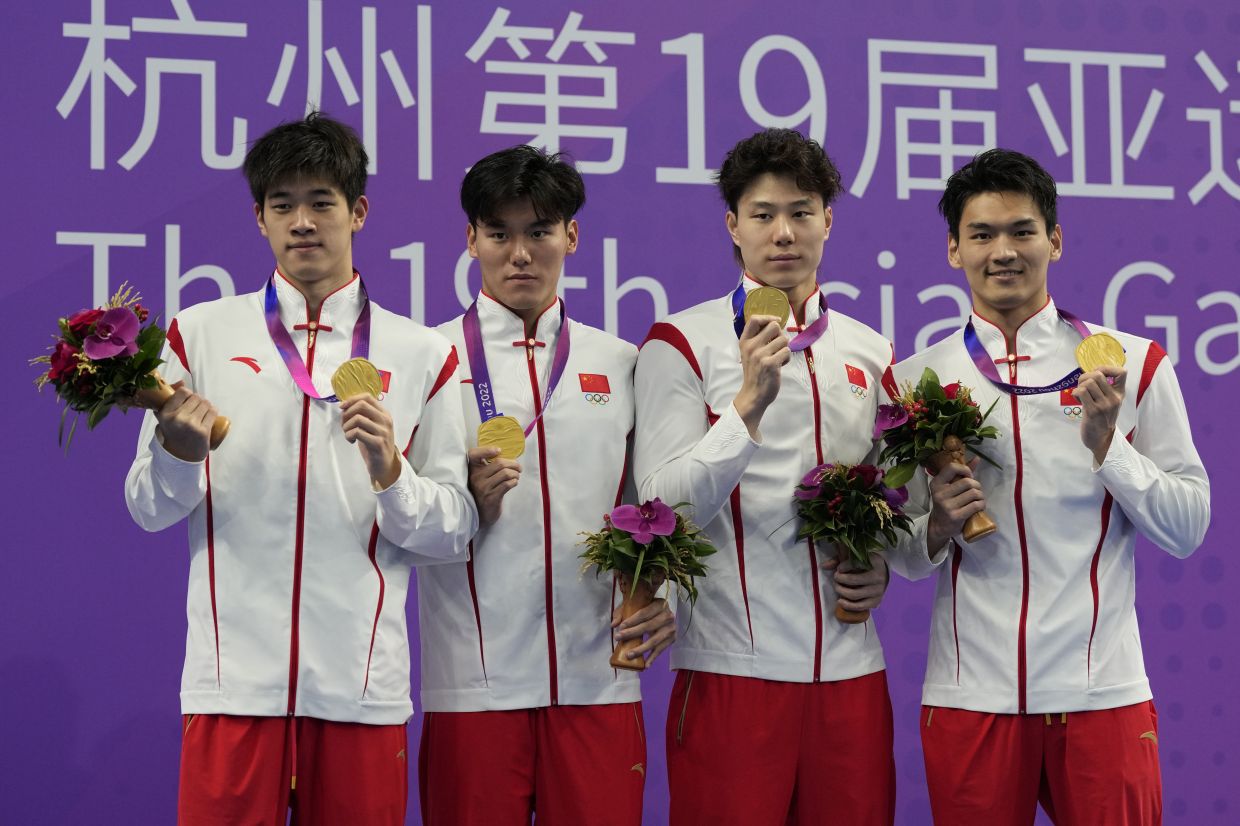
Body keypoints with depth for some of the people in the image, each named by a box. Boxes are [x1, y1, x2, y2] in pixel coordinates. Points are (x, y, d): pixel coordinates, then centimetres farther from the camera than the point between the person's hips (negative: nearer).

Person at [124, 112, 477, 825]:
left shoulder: (422, 355, 7)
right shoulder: (200, 333, 7)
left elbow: (453, 533, 5)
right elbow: (150, 511, 6)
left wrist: (389, 472, -13)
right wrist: (178, 453, -14)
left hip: (362, 685, 0)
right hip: (235, 679, 0)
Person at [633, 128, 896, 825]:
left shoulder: (872, 353, 13)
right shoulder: (683, 343, 0)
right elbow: (664, 511, -10)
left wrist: (881, 568, 2)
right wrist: (749, 403, -21)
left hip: (850, 668, 4)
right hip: (733, 669, -4)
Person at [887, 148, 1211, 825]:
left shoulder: (1133, 365, 2)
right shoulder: (913, 381, 6)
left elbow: (1186, 531, 1)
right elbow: (898, 557, 9)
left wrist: (1105, 441, -11)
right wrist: (939, 524, -11)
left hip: (1101, 694, -1)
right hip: (969, 697, 1)